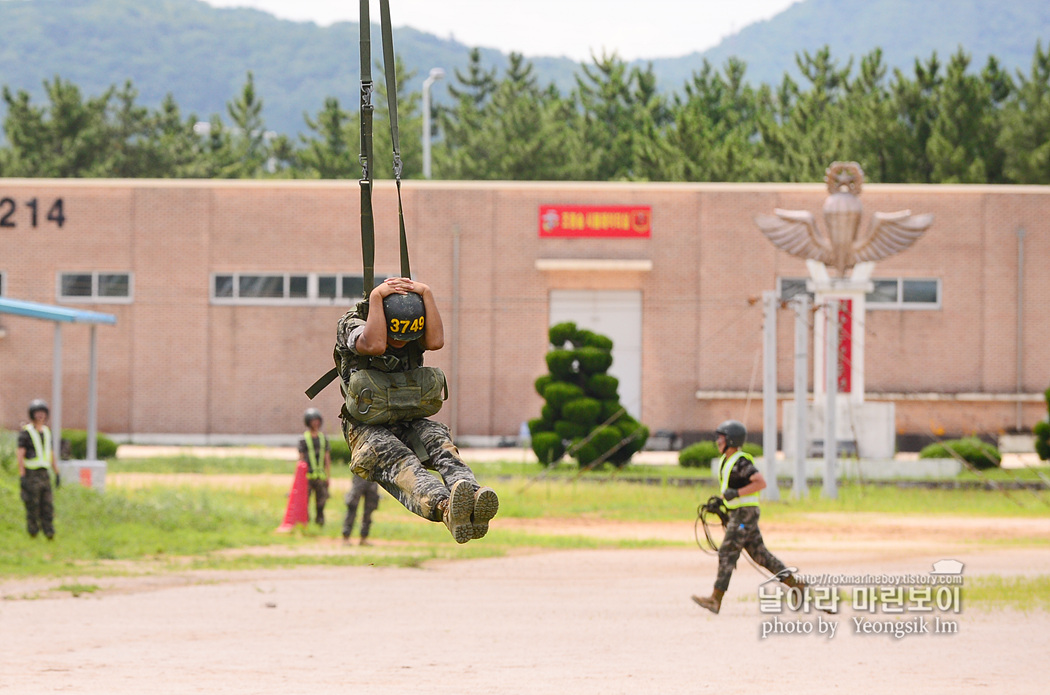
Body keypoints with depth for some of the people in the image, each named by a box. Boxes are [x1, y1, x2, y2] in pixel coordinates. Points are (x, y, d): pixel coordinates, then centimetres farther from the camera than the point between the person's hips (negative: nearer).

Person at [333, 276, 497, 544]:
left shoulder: (415, 331, 3)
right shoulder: (351, 324, -9)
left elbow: (436, 341, -20)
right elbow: (374, 345, -31)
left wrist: (426, 294, -20)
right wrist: (376, 296, -27)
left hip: (411, 423, 5)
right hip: (368, 429, -4)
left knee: (441, 445, -30)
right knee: (399, 462, -36)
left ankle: (473, 497, -62)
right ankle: (445, 508, -68)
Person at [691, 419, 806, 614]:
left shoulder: (741, 462, -16)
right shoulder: (725, 461, 14)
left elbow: (761, 483, -22)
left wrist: (736, 493, -25)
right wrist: (721, 501, 14)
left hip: (745, 514, -10)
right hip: (736, 513, 10)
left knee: (727, 554, -11)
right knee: (759, 554, 11)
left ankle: (715, 600, -12)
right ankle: (795, 584, 16)